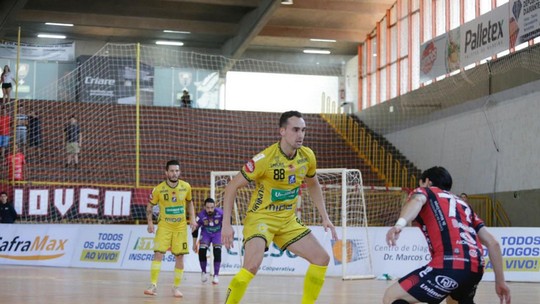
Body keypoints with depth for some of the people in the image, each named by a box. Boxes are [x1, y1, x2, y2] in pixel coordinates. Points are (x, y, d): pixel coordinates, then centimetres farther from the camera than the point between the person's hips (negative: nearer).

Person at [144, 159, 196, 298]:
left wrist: (192, 219, 3)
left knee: (180, 256, 3)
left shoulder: (186, 187, -6)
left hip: (180, 227, 2)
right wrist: (150, 222, -7)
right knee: (158, 254, -14)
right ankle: (153, 285, -10)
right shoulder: (159, 189, -11)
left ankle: (176, 287, 15)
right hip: (164, 226, -2)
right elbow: (150, 206, 3)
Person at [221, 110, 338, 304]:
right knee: (252, 264, -29)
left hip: (288, 221, 6)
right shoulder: (265, 159, -21)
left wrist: (325, 217, 11)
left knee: (322, 259, 1)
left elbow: (313, 185, 18)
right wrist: (226, 224, -18)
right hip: (260, 217, -6)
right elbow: (232, 187, -14)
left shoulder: (307, 157, -3)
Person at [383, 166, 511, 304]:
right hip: (475, 267, 7)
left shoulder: (425, 192, 19)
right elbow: (493, 242, 25)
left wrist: (400, 224, -28)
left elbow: (417, 200, -9)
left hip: (450, 264, -7)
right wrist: (500, 281, 29)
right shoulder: (462, 203, 34)